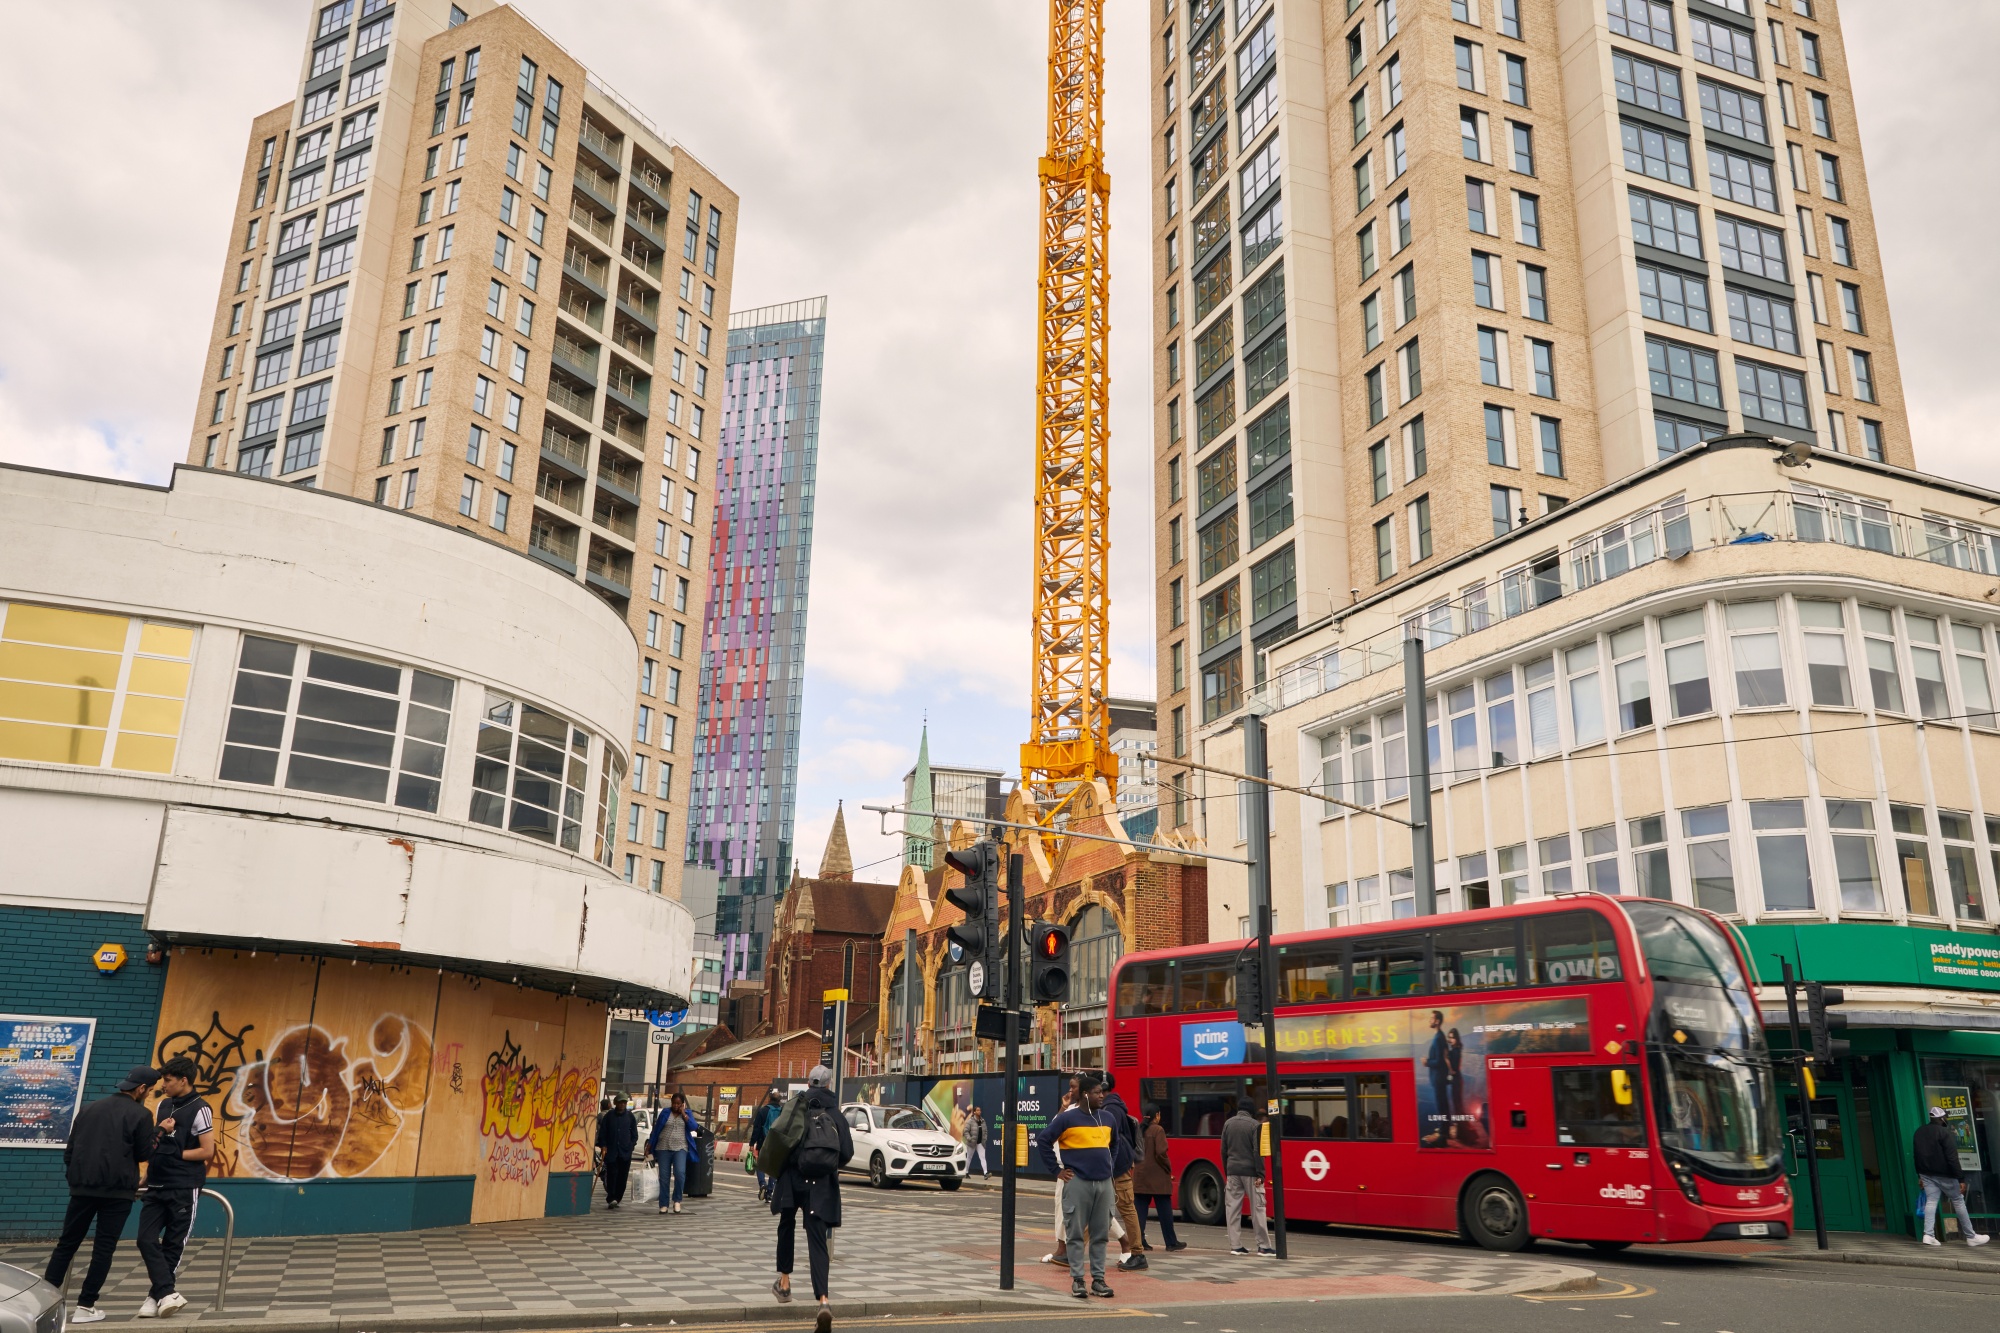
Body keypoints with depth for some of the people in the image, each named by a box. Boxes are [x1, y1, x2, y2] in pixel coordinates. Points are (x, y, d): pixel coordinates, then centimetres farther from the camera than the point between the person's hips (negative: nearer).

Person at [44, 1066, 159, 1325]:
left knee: (66, 1244, 13)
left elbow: (69, 1150, 16)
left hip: (82, 1187, 5)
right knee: (103, 1248, 2)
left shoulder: (89, 1109, 13)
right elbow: (144, 1155, -1)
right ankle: (85, 1307, 1)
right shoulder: (140, 1115, -5)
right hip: (117, 1190, -5)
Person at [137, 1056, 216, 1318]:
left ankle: (156, 1295, 12)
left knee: (173, 1244, 1)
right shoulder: (164, 1105, 11)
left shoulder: (199, 1110, -11)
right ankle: (168, 1293, -8)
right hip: (157, 1186, 7)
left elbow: (207, 1151, -13)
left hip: (184, 1188, -7)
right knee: (146, 1240, -5)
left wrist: (175, 1154, -13)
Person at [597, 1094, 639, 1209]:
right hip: (611, 1151, -2)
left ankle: (617, 1199, 10)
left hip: (625, 1152, 2)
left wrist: (631, 1145, 3)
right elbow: (602, 1132, 5)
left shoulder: (630, 1116, 8)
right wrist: (603, 1146, -4)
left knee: (622, 1176, 2)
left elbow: (634, 1133, 14)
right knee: (612, 1175, -8)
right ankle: (611, 1198, -9)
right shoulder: (609, 1115, 4)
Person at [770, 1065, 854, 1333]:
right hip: (822, 1185, 1)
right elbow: (847, 1152, -2)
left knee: (786, 1226, 25)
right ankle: (823, 1300, -18)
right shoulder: (836, 1115, 3)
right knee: (817, 1239, -2)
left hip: (792, 1179, 0)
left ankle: (784, 1283, 33)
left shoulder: (796, 1109, -1)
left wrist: (776, 1169, 10)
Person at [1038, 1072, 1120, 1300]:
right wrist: (1057, 1169, -5)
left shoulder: (1107, 1119, 11)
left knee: (1100, 1234, 7)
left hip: (1104, 1183, 5)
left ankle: (1098, 1279, 15)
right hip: (1078, 1183, -5)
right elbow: (1043, 1140, -5)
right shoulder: (1068, 1118, -7)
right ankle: (1077, 1280, 7)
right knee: (1076, 1233, 0)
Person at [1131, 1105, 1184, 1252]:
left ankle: (1139, 1241, 4)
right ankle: (1171, 1243, 9)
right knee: (1164, 1210, 4)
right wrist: (1168, 1169, -5)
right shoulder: (1158, 1130, -10)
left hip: (1140, 1175, 6)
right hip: (1157, 1176, -5)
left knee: (1141, 1209, 7)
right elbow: (1160, 1153, -17)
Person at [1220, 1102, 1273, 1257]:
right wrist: (1260, 1175, -10)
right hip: (1249, 1171, -4)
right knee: (1257, 1207, 1)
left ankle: (1235, 1245, 4)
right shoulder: (1254, 1125, -7)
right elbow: (1257, 1151, -12)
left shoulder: (1228, 1123, 8)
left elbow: (1224, 1150, 11)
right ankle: (1263, 1246, 3)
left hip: (1232, 1171, 4)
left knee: (1232, 1208, 5)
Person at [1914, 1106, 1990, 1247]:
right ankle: (1971, 1236, 13)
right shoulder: (1945, 1132, -13)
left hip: (1926, 1174, 6)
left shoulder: (1919, 1132, 10)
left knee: (1930, 1202, 3)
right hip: (1944, 1174, -6)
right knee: (1958, 1201, 7)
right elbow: (1952, 1158, -18)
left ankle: (1928, 1235, -8)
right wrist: (1961, 1178, -16)